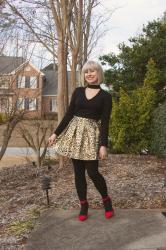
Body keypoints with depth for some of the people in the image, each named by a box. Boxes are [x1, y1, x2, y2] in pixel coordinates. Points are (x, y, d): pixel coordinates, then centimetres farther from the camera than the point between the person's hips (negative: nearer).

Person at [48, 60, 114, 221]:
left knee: (92, 172, -5)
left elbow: (105, 122, -6)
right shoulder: (78, 91, 6)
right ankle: (83, 205, 21)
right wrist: (56, 133, 4)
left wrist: (103, 145, -13)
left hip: (91, 135, -3)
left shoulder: (105, 96, -2)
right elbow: (69, 114, 7)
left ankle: (106, 200, 21)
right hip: (75, 132, 3)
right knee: (78, 172, 6)